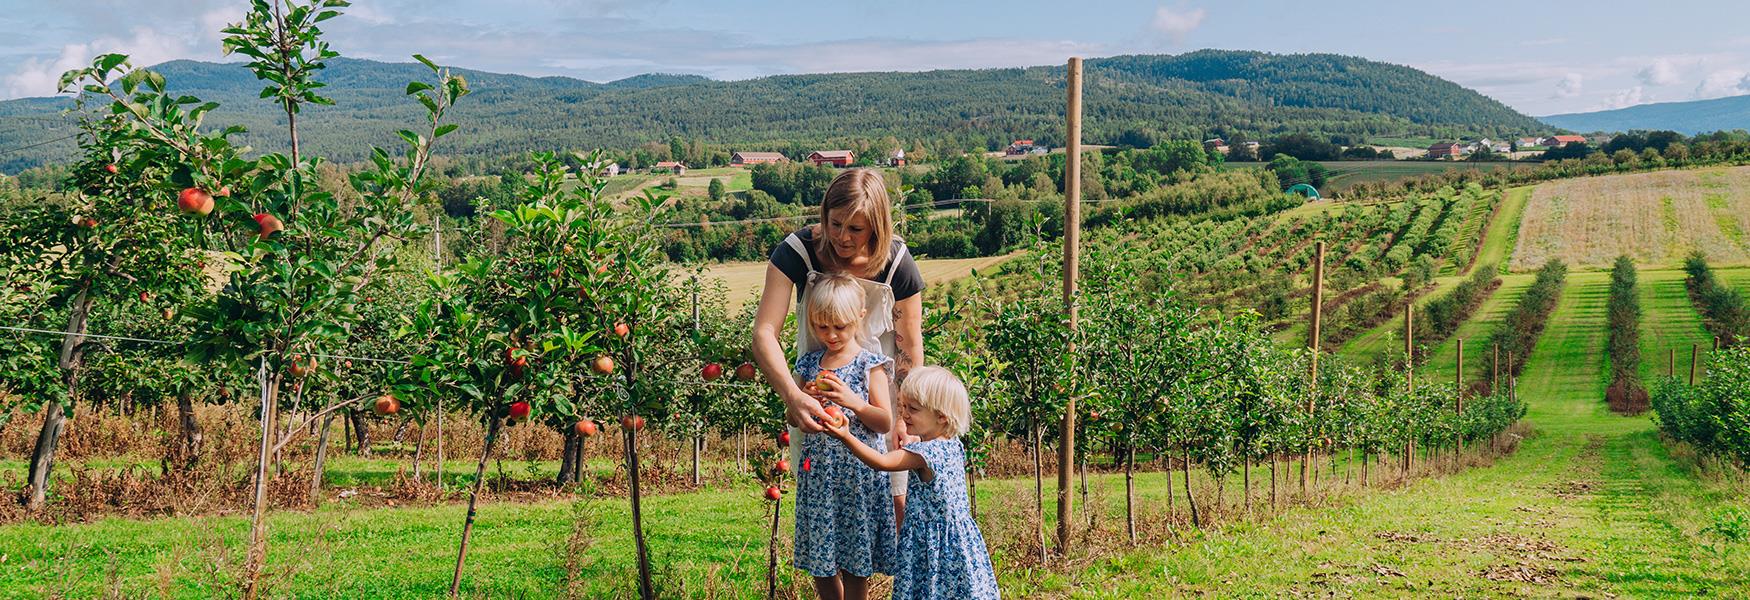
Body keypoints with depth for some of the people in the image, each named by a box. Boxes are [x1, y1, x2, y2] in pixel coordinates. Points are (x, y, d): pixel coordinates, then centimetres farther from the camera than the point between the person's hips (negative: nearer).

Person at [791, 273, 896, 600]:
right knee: (819, 564, 10)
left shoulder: (869, 364, -4)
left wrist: (853, 401, -20)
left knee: (854, 564, 4)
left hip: (858, 471, -3)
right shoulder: (809, 364, 6)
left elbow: (885, 423, -6)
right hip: (818, 471, 4)